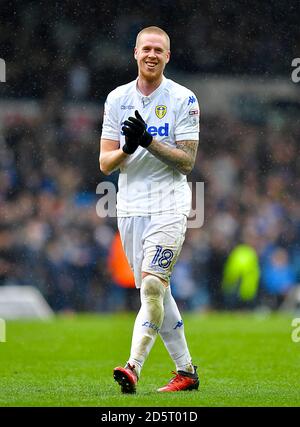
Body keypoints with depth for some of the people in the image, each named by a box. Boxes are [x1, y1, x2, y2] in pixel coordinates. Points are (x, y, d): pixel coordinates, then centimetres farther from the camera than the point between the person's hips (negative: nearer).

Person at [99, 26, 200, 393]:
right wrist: (128, 147, -16)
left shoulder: (183, 100, -2)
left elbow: (186, 161, -7)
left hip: (168, 207, -5)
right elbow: (105, 163, 5)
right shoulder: (117, 99, 9)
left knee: (152, 285, -19)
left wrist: (148, 141, -20)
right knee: (155, 292, 8)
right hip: (130, 208, 5)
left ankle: (133, 367, -25)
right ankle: (185, 370, 17)